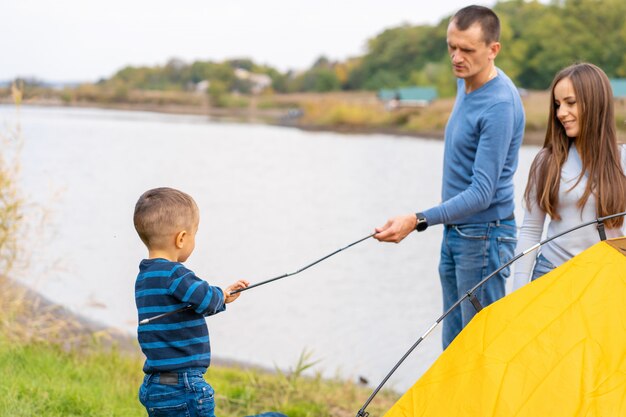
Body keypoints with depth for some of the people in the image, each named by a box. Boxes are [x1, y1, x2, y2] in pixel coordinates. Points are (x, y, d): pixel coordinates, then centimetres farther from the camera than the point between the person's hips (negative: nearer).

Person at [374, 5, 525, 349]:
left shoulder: (500, 106, -22)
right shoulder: (465, 82, 8)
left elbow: (483, 191, -26)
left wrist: (419, 220, -33)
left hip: (483, 235, -9)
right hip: (455, 231, 9)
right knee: (454, 343, 15)